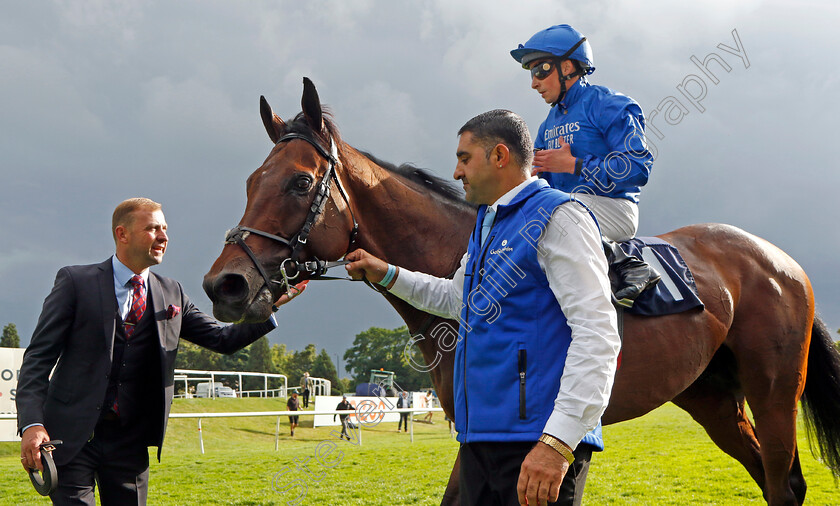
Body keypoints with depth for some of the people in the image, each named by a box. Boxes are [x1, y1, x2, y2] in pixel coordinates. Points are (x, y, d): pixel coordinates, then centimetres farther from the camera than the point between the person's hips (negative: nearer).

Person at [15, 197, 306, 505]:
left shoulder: (171, 293, 11)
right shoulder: (76, 282, -3)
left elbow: (222, 339, 10)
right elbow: (39, 357, -6)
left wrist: (270, 306, -4)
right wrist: (32, 424, -19)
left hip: (129, 441, 4)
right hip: (72, 434, -4)